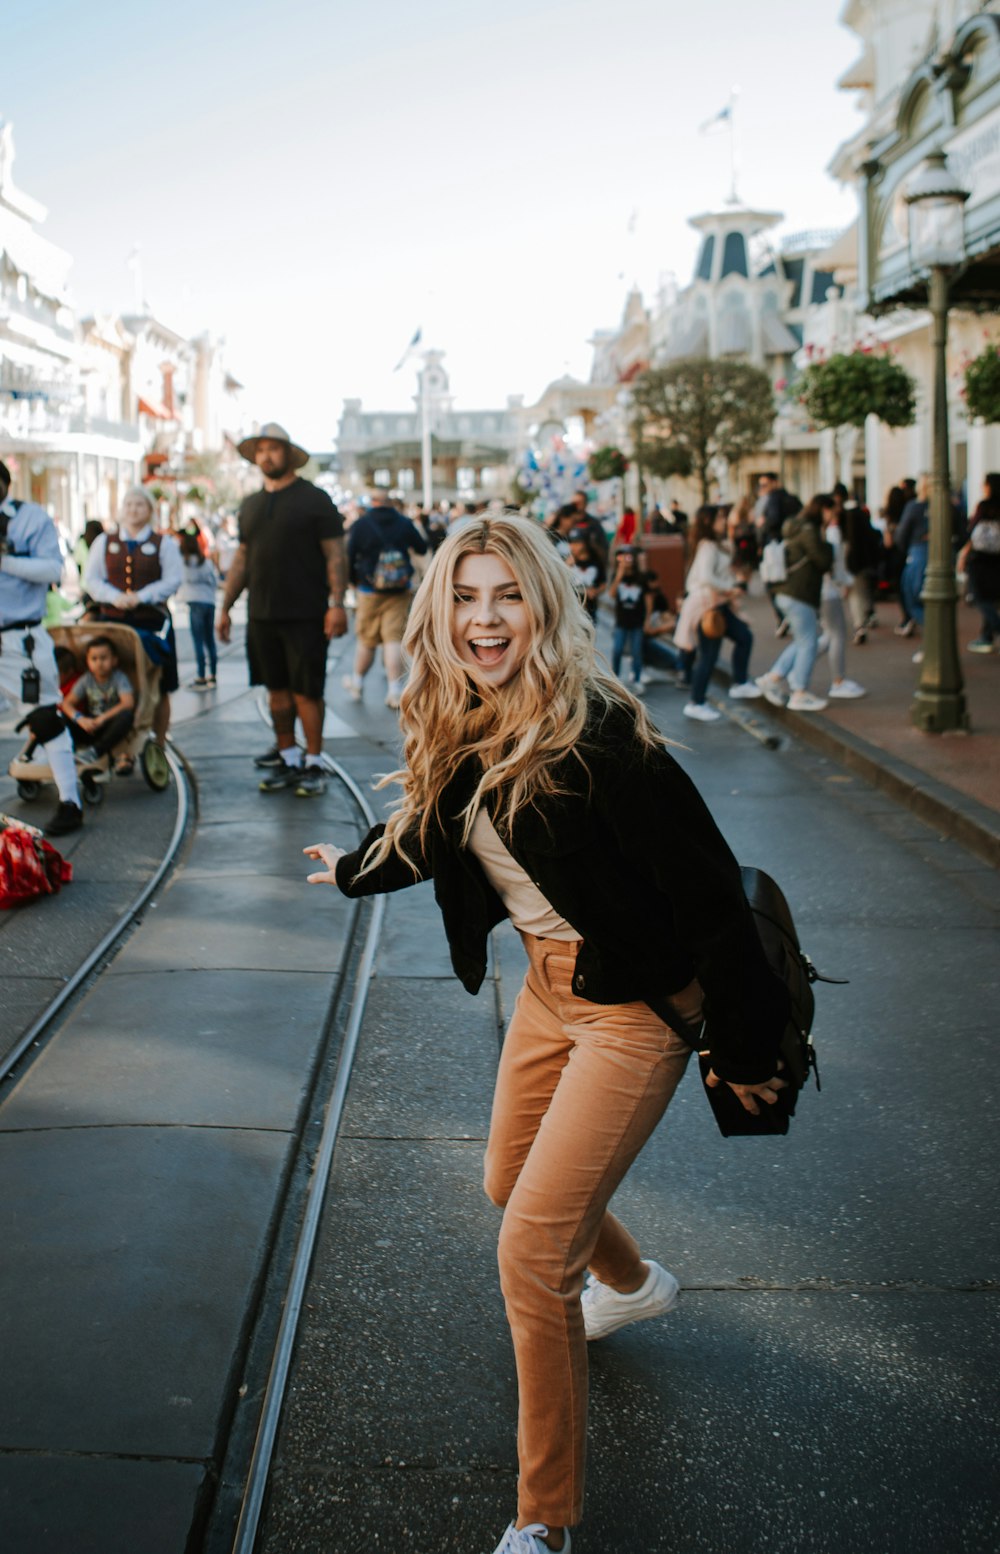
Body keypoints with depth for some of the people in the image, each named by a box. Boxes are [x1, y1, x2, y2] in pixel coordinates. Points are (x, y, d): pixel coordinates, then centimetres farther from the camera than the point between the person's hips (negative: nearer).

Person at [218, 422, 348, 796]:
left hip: (305, 615, -5)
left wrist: (336, 603, -14)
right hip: (261, 615, 5)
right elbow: (241, 558, 19)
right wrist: (225, 607, 15)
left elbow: (335, 555, -5)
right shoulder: (250, 505, 15)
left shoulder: (313, 499, -1)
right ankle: (287, 759, 18)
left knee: (306, 692, -3)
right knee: (277, 690, 9)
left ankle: (313, 765, 6)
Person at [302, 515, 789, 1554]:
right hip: (549, 982, 8)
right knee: (511, 1185, 24)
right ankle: (631, 1283, 58)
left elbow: (708, 888, -22)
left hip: (635, 1003, -8)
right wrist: (351, 867, 38)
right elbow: (429, 831, 21)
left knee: (533, 1251, -9)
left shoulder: (595, 733, -25)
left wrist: (744, 1048, -17)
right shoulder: (461, 731, -1)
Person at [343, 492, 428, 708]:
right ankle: (395, 690, -7)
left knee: (366, 639, 10)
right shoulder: (404, 523, 2)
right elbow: (423, 549, 14)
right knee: (394, 638, -2)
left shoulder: (360, 524, -3)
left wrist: (354, 581, 10)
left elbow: (349, 557, -6)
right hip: (400, 592, 1)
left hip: (369, 591, -1)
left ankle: (356, 683, 25)